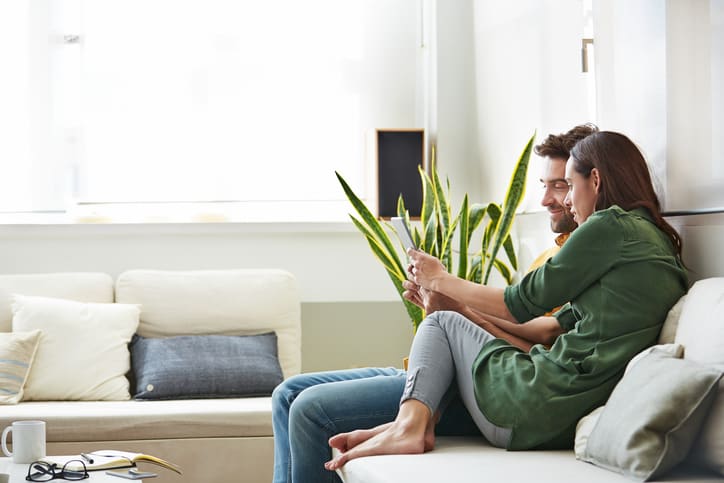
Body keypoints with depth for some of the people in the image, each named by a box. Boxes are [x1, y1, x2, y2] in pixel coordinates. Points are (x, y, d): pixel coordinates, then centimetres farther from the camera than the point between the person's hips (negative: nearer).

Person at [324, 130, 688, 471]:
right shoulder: (656, 242, 19)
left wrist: (442, 281, 12)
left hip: (540, 410, -9)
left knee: (442, 323, 11)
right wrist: (461, 305, 21)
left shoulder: (612, 225, -9)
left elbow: (524, 303, -4)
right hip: (578, 421, 9)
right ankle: (408, 422, 4)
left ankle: (411, 423, -6)